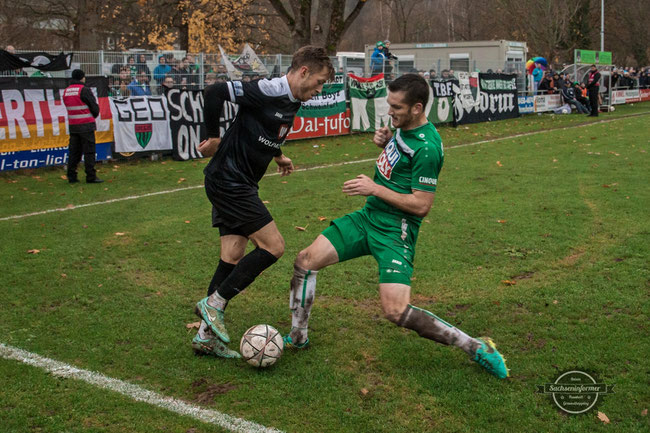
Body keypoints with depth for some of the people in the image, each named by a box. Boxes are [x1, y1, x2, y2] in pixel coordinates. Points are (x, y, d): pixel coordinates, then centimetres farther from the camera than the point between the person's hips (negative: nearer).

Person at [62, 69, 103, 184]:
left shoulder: (66, 91, 10)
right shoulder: (84, 90, -11)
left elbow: (69, 107, 13)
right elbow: (94, 107, -8)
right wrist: (94, 115, 11)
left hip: (72, 125, 6)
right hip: (86, 125, -6)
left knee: (74, 151, 10)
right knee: (89, 151, -3)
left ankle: (71, 176, 10)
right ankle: (91, 176, -3)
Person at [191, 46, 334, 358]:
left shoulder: (291, 103, 12)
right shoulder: (270, 91, -17)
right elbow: (214, 92, -22)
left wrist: (277, 155, 20)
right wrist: (214, 138, -14)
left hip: (238, 185, 10)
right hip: (228, 182, -10)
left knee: (233, 256, 8)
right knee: (273, 246, -9)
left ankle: (205, 336, 15)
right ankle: (213, 303, 1)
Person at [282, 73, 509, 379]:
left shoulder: (427, 146, -22)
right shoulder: (403, 126, 6)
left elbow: (421, 205, -22)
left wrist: (375, 188, -17)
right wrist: (386, 141, 4)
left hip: (395, 231, -9)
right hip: (368, 217, 9)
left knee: (396, 312, -20)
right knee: (305, 261, 5)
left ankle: (477, 348, -4)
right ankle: (297, 337, 24)